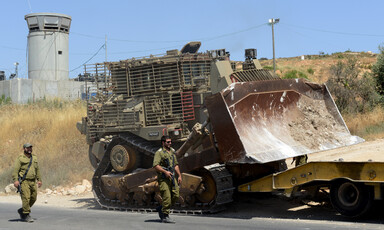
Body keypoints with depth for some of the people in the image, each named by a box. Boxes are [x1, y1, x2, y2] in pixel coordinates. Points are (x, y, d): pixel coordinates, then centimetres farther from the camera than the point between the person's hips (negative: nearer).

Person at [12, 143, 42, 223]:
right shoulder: (20, 158, -4)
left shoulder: (34, 158, 14)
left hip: (33, 181, 6)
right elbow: (15, 170, -10)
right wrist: (15, 180, -21)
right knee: (26, 198, -11)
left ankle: (22, 210, 25)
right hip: (24, 181, -6)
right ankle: (26, 215, -2)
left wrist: (39, 180, 17)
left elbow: (37, 169, 20)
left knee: (33, 198, 6)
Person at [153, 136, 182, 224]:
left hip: (172, 177, 7)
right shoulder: (159, 152, -8)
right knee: (167, 197, -9)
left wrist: (179, 175, 14)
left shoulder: (172, 152, 16)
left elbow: (176, 164, 22)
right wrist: (165, 172, -25)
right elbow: (155, 165, -17)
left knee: (175, 195, 2)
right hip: (163, 178, -7)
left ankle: (161, 208, 21)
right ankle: (165, 217, 1)